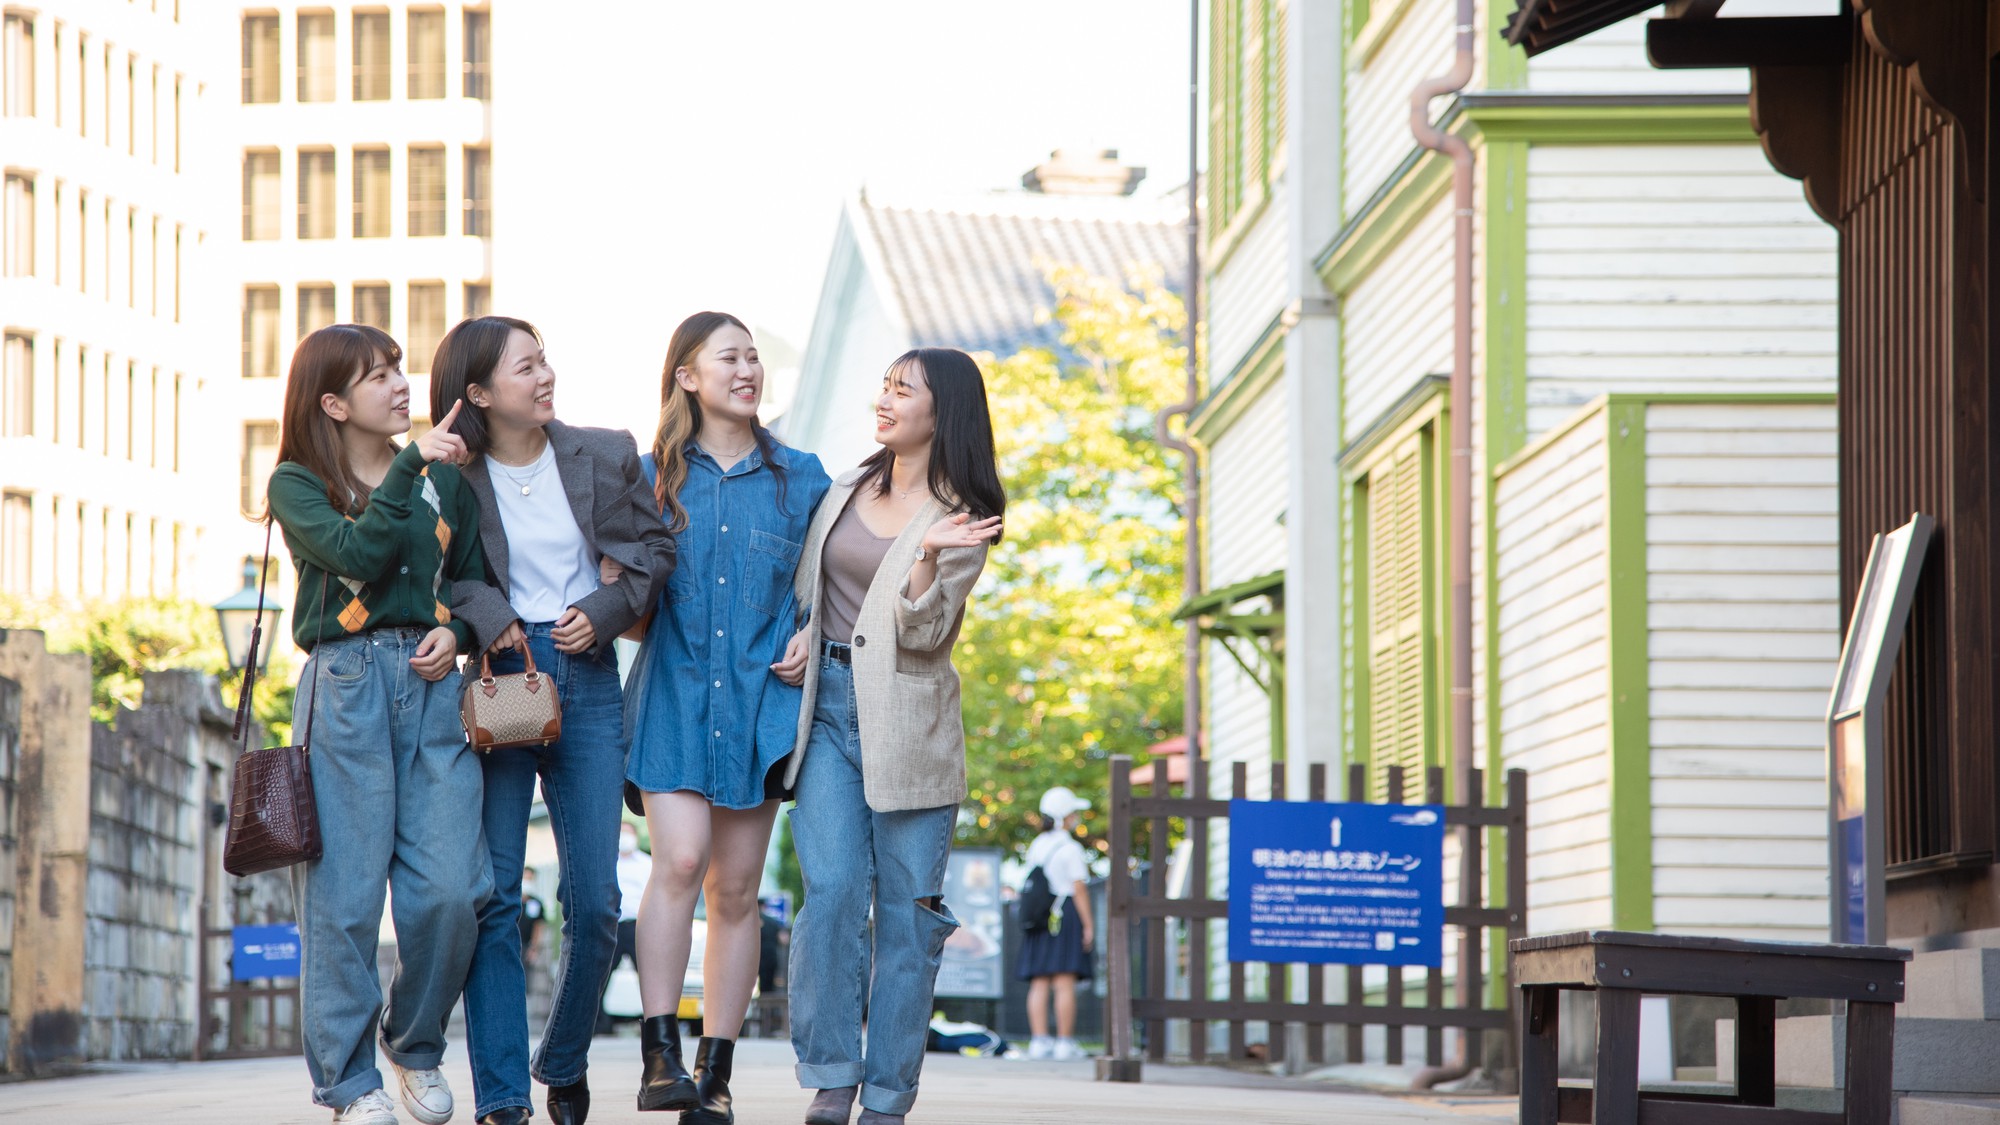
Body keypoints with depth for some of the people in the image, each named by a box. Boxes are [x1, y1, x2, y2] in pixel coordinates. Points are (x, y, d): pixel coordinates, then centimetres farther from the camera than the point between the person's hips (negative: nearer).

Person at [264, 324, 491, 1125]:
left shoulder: (443, 479, 16)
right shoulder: (298, 486, 4)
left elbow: (473, 574, 21)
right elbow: (357, 553, -13)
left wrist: (456, 630, 1)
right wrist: (410, 464, -14)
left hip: (433, 684, 3)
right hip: (344, 688, -3)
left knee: (450, 890, -7)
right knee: (345, 894, -4)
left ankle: (415, 1044, 16)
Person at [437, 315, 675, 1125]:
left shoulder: (605, 457, 5)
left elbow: (653, 549, 11)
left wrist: (604, 612, -3)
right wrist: (484, 614, -15)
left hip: (588, 680, 2)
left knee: (594, 901, 0)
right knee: (493, 895, -5)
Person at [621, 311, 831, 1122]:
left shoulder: (800, 478, 10)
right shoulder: (653, 475, 8)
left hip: (759, 699, 1)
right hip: (675, 692, -1)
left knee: (736, 887, 2)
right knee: (680, 861, -19)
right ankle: (660, 1056, -15)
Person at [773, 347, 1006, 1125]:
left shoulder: (960, 519, -1)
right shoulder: (845, 491, 13)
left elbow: (924, 634, -9)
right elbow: (806, 588, 26)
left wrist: (928, 557, -25)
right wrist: (805, 638, 6)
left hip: (906, 724, -3)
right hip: (829, 707, 3)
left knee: (907, 907, -2)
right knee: (832, 889, -10)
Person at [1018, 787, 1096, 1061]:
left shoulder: (1036, 846, 13)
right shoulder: (1070, 848, -7)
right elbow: (1079, 889, -11)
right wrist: (1088, 925, -8)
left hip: (1039, 916, 6)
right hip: (1066, 915, -6)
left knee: (1039, 984, 3)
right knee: (1065, 982, -6)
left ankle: (1039, 1041, 0)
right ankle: (1065, 1042, -8)